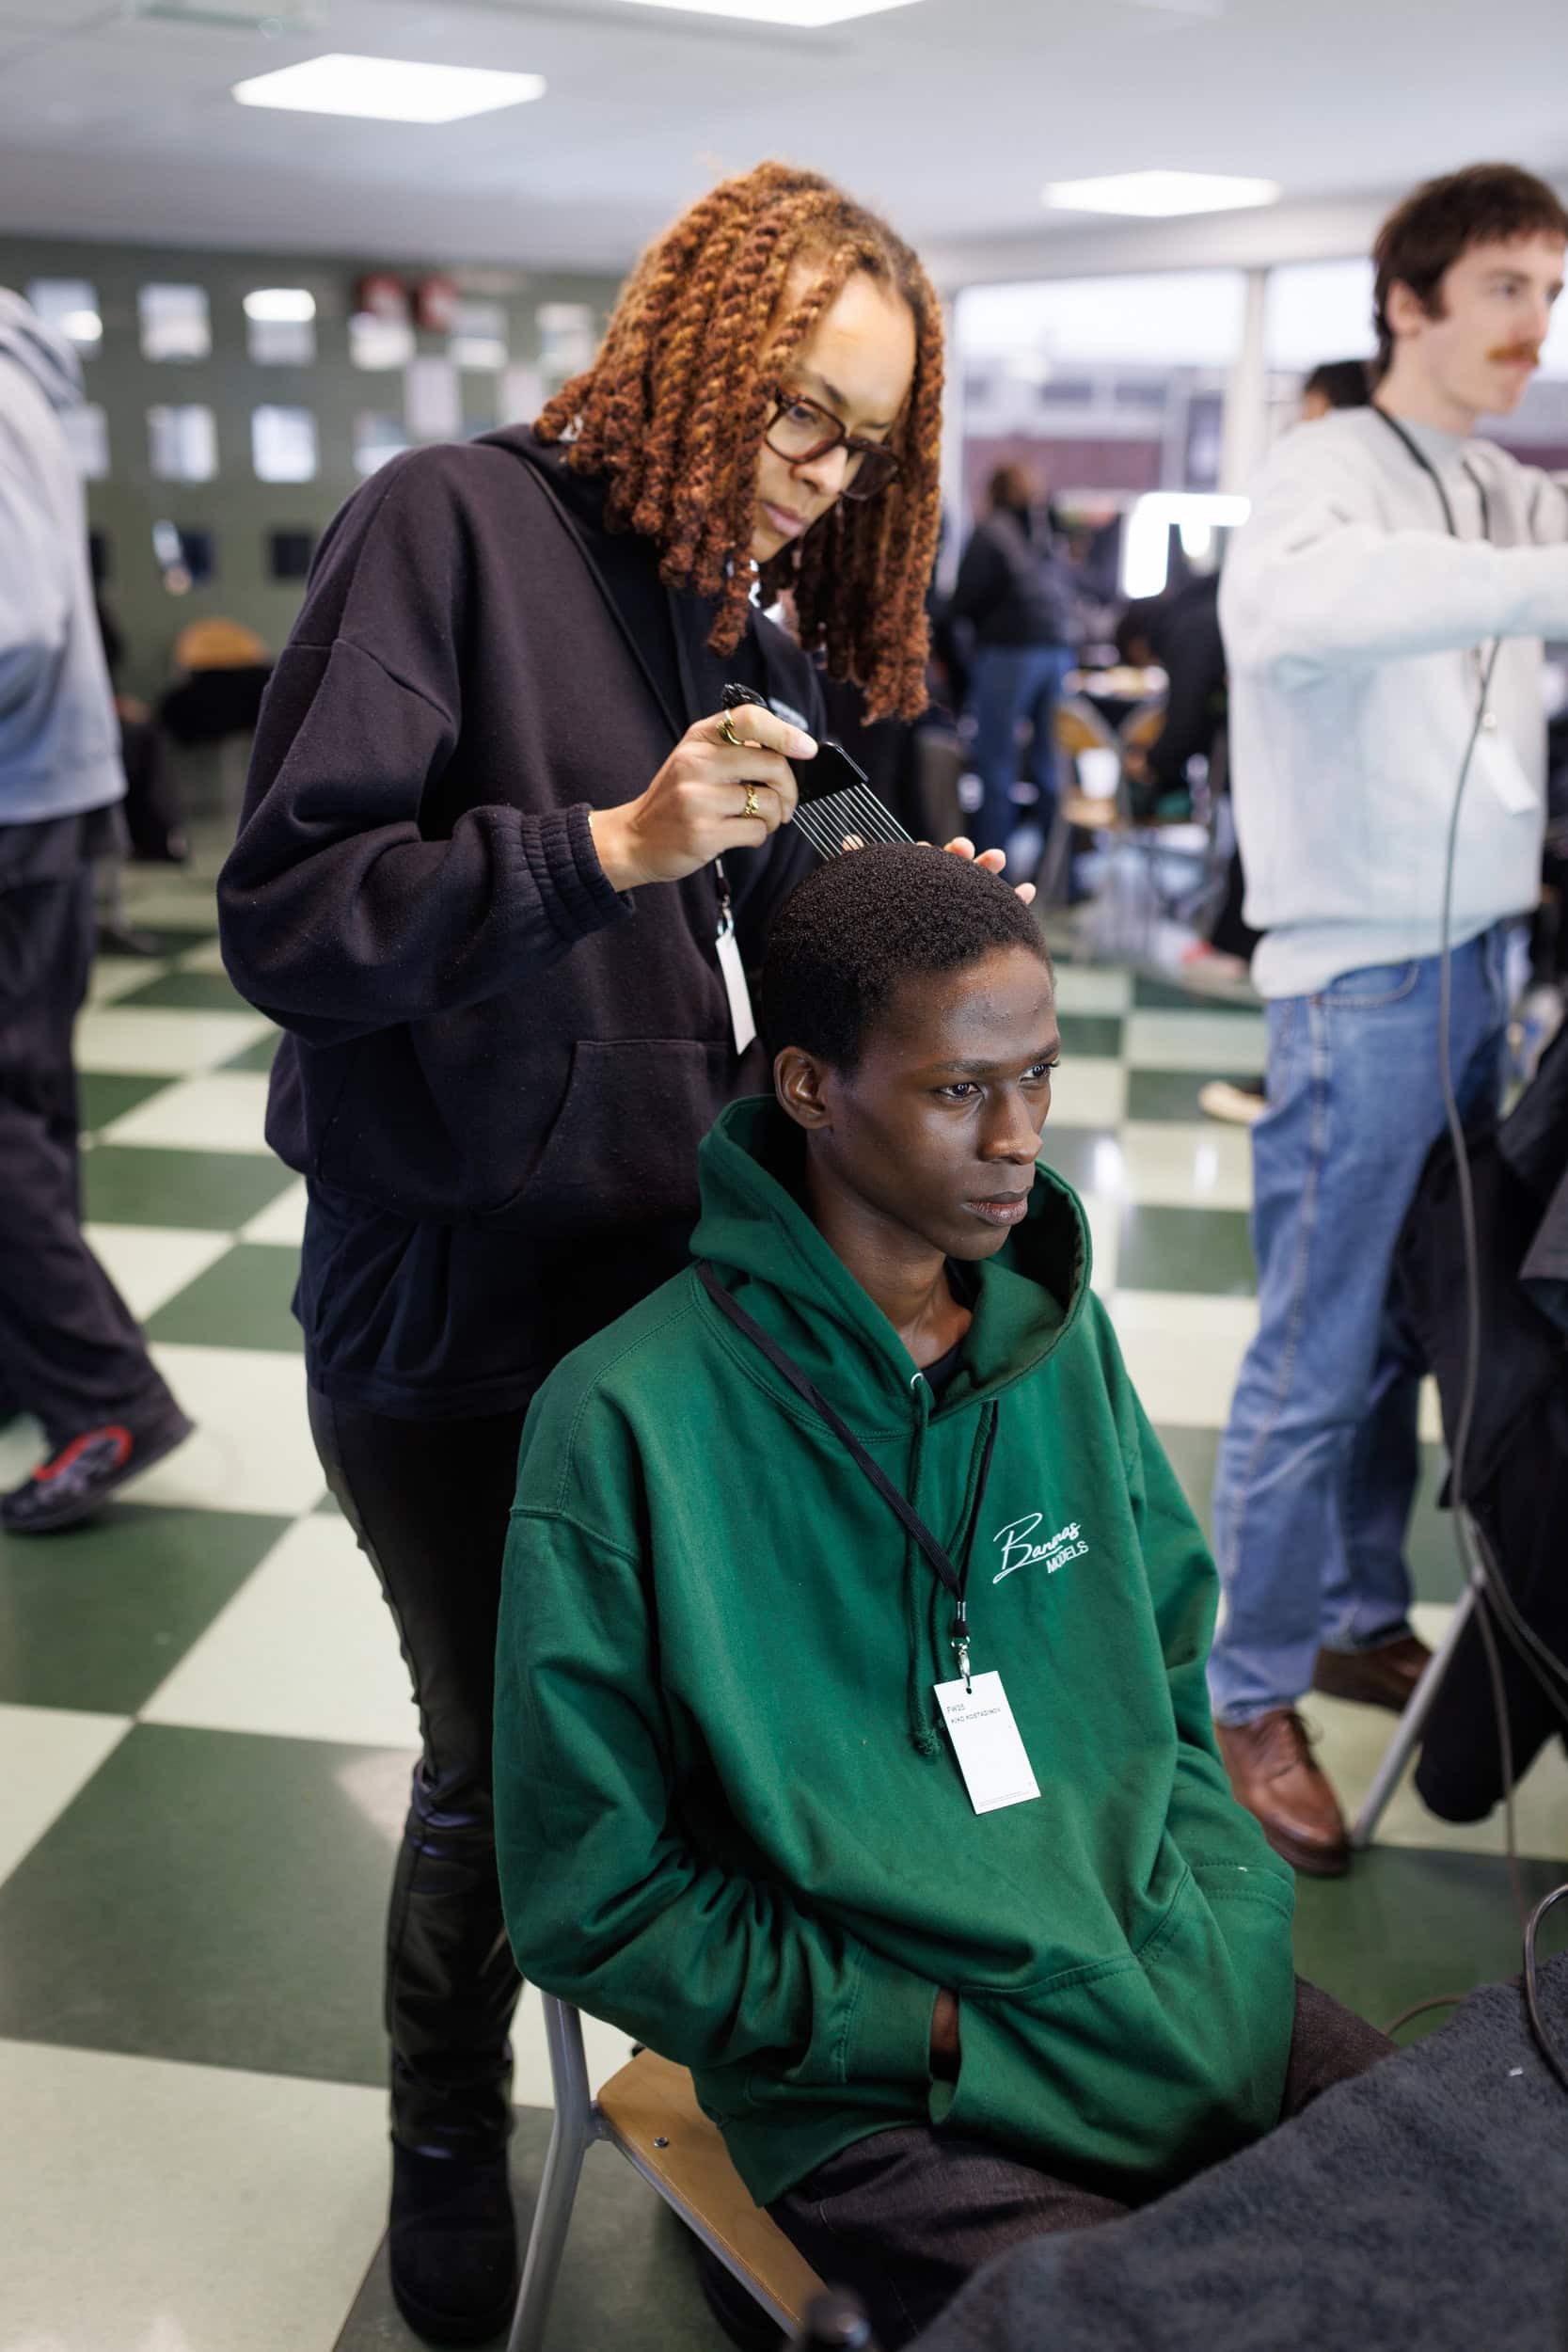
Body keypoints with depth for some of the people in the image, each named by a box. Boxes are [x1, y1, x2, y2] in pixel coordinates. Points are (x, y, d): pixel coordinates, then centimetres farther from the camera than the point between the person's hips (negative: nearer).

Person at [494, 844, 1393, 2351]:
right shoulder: (627, 1425, -16)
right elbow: (595, 1903, -10)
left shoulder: (1059, 1330, 1)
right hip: (884, 2102, -5)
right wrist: (940, 2035, -14)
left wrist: (1228, 1942, -4)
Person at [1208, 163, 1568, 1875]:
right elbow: (1278, 606, -34)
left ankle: (1362, 1619, 32)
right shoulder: (1335, 470, -10)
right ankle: (1250, 1699, 13)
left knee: (1411, 1327, 16)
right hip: (1361, 977, -8)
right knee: (1317, 1358, -1)